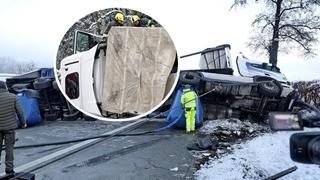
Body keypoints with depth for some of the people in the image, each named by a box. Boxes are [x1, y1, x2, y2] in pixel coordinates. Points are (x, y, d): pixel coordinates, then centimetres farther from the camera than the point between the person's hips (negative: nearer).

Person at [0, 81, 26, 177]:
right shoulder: (13, 97, -8)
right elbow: (20, 111, -6)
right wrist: (23, 122, 8)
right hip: (10, 127, 0)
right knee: (9, 148, 8)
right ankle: (9, 170, 9)